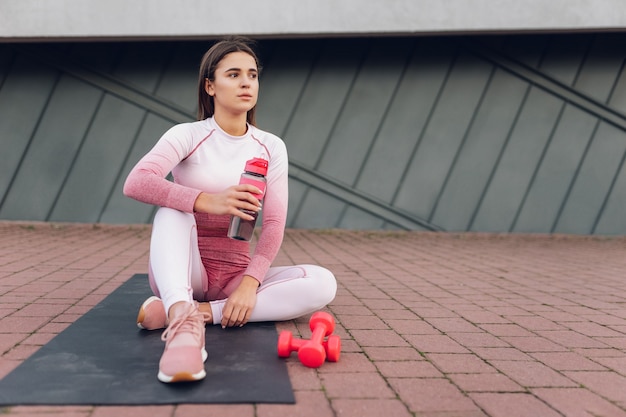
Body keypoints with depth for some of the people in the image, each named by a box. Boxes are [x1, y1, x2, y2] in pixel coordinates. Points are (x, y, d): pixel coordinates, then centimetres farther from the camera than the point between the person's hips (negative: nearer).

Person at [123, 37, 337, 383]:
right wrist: (206, 201, -35)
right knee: (172, 210, -30)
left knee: (323, 283, -21)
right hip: (184, 273, -2)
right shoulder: (187, 136, -4)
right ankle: (184, 322, -48)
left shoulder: (271, 147, 3)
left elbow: (273, 224, -6)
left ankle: (198, 312, -28)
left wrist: (250, 284, -21)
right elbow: (135, 183, -23)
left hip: (236, 274, 3)